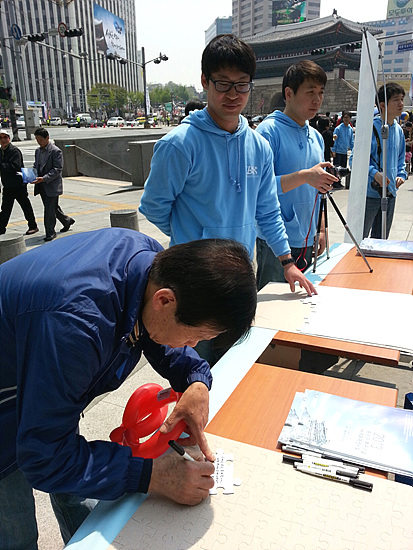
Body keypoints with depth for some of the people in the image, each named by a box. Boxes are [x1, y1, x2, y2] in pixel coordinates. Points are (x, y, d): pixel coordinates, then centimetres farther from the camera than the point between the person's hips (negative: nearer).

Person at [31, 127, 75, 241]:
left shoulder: (55, 151, -11)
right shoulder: (38, 151, 13)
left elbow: (57, 169, -16)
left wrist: (44, 178, -25)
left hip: (52, 185, -8)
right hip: (41, 186, 8)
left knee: (50, 209, -6)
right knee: (53, 207, 17)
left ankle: (50, 233, 4)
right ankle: (67, 221, 38)